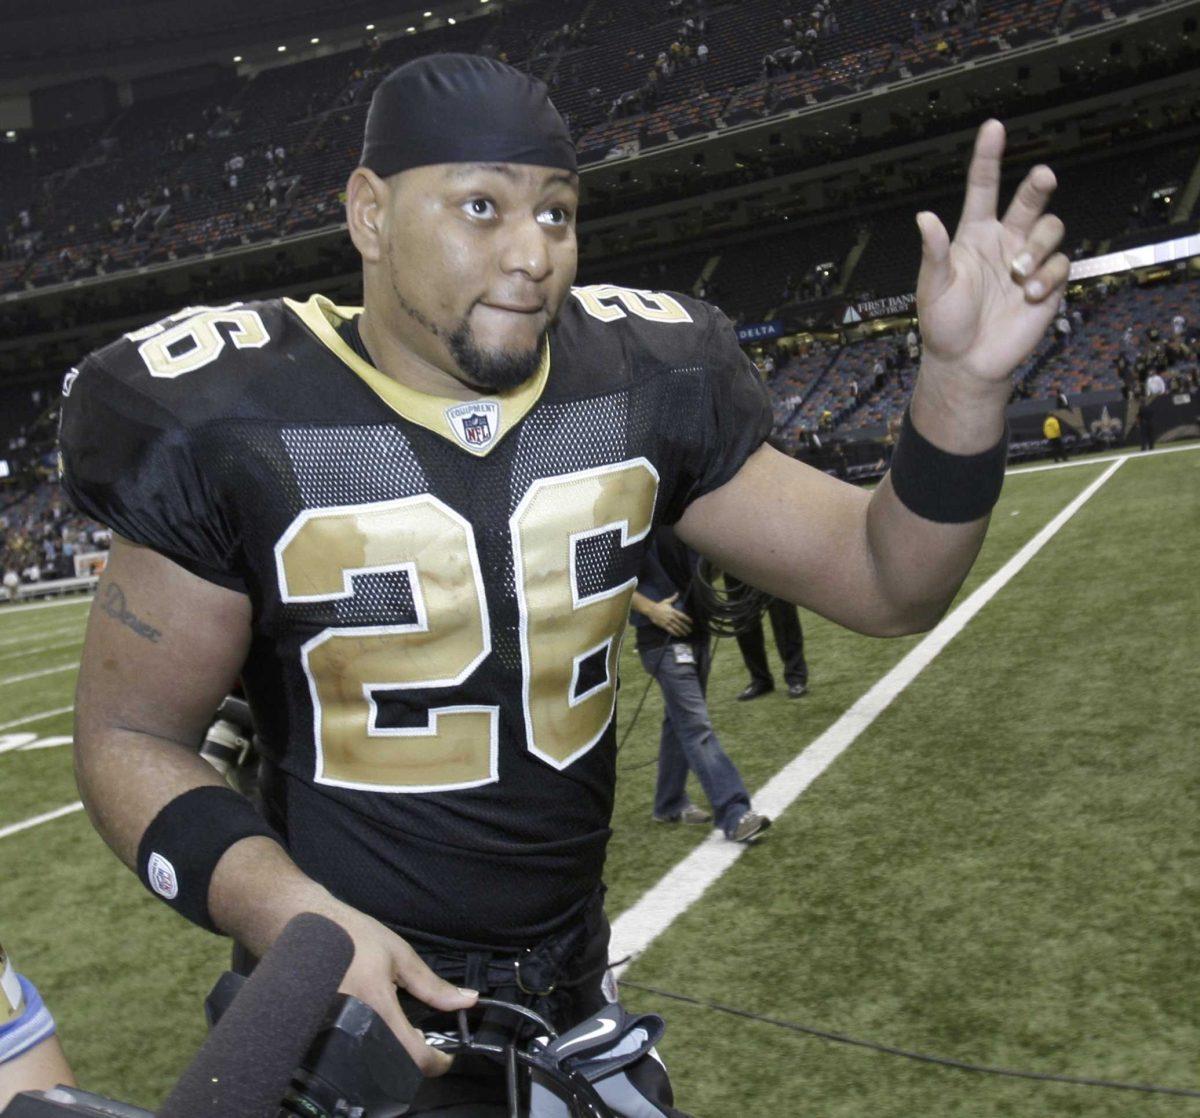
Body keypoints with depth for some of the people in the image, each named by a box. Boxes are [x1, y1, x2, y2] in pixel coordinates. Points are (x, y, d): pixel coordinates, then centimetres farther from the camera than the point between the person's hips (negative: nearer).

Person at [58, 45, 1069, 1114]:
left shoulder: (640, 389, -6)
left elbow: (886, 581, -3)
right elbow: (129, 735, -8)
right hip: (356, 993, -3)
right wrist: (294, 918, -24)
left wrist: (962, 381, -20)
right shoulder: (238, 427, -15)